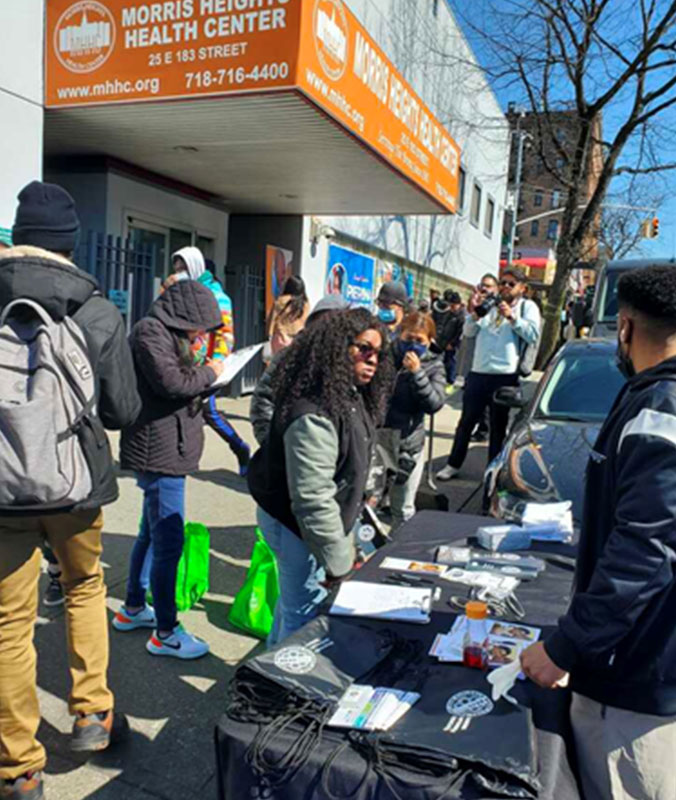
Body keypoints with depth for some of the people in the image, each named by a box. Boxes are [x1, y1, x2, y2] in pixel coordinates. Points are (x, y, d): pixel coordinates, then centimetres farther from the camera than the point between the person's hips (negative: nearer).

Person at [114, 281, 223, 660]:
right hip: (160, 455, -11)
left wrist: (202, 376, 1)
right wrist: (208, 372, -11)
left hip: (166, 453, 11)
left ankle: (133, 609, 37)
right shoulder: (150, 332, -13)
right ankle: (165, 633, 7)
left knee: (151, 534, 21)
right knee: (169, 544, -4)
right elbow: (171, 383, -24)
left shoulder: (167, 334, 16)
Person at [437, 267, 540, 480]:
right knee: (466, 422, 11)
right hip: (478, 373, 4)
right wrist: (475, 313, -4)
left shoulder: (527, 307, 6)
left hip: (505, 376, -4)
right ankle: (453, 465, 21)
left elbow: (533, 335, -8)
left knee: (498, 426, 6)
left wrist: (512, 317, -14)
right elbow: (469, 332, 12)